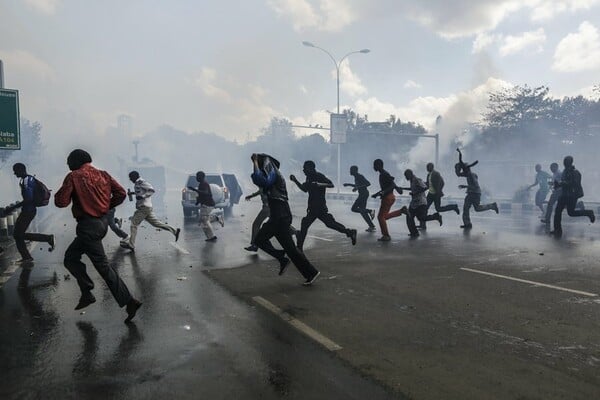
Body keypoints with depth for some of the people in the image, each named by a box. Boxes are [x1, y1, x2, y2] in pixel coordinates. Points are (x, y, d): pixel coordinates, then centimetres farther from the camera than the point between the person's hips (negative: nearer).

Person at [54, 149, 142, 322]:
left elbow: (61, 202, -14)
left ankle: (128, 301, -4)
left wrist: (61, 192, 8)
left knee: (103, 266, -3)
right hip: (102, 222, 8)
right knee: (71, 257, 21)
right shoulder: (103, 174, 8)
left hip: (88, 226, -8)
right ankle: (87, 293, 19)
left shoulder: (73, 176, -8)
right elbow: (121, 193, 2)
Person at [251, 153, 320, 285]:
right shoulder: (272, 173, 17)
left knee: (289, 247, -6)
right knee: (260, 239, 14)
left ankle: (311, 272, 0)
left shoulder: (272, 172, -12)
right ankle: (282, 259, 13)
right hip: (277, 216, 10)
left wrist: (255, 163, -18)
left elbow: (260, 181, -29)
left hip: (281, 216, -10)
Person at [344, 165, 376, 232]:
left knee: (362, 211, -9)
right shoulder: (356, 177, 14)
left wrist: (357, 188, -26)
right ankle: (370, 211, 8)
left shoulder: (360, 176, -14)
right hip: (361, 194, 10)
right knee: (353, 208, 9)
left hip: (364, 193, -10)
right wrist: (349, 184, 24)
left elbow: (368, 183, -23)